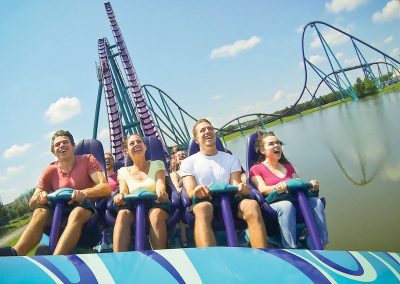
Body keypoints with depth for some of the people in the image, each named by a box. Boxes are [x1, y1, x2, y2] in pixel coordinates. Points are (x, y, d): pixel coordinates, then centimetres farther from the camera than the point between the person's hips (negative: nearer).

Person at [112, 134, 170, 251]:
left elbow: (160, 183, -4)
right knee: (123, 214, -34)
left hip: (154, 205, -1)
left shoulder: (157, 164, 14)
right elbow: (123, 191, 3)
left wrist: (161, 193, -31)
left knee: (156, 213, -38)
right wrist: (120, 197, -25)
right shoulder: (123, 171, 18)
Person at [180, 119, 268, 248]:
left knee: (252, 205, -33)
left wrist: (242, 189, -19)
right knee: (202, 208, -40)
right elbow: (190, 192, 1)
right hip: (205, 202, -2)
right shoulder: (188, 162, 14)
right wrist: (196, 191, -26)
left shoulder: (231, 159, 20)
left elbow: (236, 185, 8)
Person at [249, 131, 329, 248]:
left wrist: (310, 184, -8)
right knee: (286, 205, -37)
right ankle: (291, 248, -40)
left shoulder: (288, 167, 27)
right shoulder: (256, 169, 10)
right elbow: (262, 189, -8)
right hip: (272, 205, -4)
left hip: (294, 201, 5)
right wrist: (277, 187, -30)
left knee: (315, 201, -25)